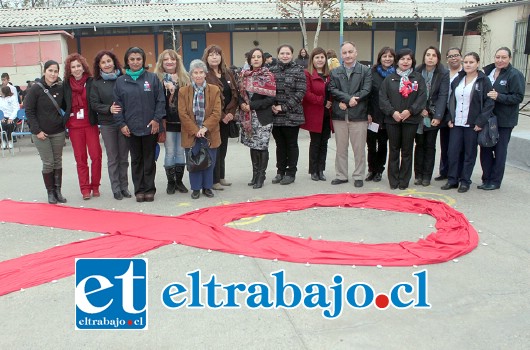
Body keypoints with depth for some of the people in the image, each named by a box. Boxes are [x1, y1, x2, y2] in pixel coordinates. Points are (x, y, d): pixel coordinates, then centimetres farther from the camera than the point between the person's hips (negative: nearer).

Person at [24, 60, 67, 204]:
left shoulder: (60, 88, 1)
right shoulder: (36, 89, -9)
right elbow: (29, 111, -7)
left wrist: (66, 122, 0)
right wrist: (37, 130, -11)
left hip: (58, 132, 3)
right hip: (40, 133, -3)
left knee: (58, 161, 9)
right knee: (48, 163, 0)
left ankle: (58, 190, 20)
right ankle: (50, 192, 15)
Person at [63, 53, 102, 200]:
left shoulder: (91, 82, -2)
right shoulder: (65, 85, 4)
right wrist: (69, 115, 1)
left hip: (90, 124, -1)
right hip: (74, 126, 1)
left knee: (96, 156, -3)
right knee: (80, 158, 5)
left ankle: (95, 186, 13)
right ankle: (85, 188, 12)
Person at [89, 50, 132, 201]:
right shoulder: (96, 83, 3)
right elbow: (94, 104, 1)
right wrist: (109, 109, -15)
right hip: (107, 125, 0)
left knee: (124, 157, 8)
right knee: (112, 158, 6)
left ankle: (124, 186, 19)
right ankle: (116, 188, 14)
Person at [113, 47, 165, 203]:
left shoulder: (152, 78, 1)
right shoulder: (120, 81, 5)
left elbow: (160, 100, -1)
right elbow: (118, 104, 5)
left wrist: (157, 119, -10)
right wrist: (121, 124, -4)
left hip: (150, 127, -1)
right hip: (131, 128, 2)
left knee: (149, 159, 7)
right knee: (136, 160, 9)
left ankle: (149, 189, 17)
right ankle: (139, 190, 18)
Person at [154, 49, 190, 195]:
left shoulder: (184, 78, 7)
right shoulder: (158, 79, 0)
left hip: (182, 121, 2)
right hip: (167, 122, -2)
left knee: (180, 152, 9)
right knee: (170, 152, 4)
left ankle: (179, 181, 21)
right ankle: (170, 182, 17)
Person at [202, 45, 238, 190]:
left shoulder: (228, 74, 12)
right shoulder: (204, 75, -8)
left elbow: (235, 95, 8)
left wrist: (231, 113, -6)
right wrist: (221, 116, -15)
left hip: (227, 117, 6)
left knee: (223, 148, 12)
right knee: (215, 149, -3)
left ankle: (221, 177, 23)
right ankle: (214, 180, 4)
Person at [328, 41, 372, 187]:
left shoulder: (365, 71, 3)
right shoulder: (335, 72, 11)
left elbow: (366, 90, -8)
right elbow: (333, 90, -2)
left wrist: (346, 102, -14)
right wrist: (349, 98, -17)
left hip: (358, 115, -2)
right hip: (339, 115, 3)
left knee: (359, 148, 3)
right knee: (341, 148, 10)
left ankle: (358, 176, 14)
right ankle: (341, 175, 21)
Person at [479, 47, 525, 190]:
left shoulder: (515, 75, -8)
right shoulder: (488, 71, 8)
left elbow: (518, 97, -13)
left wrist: (499, 96, -25)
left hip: (504, 121, -5)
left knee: (499, 151, 4)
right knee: (485, 149, 8)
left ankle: (495, 181, 13)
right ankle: (486, 179, 19)